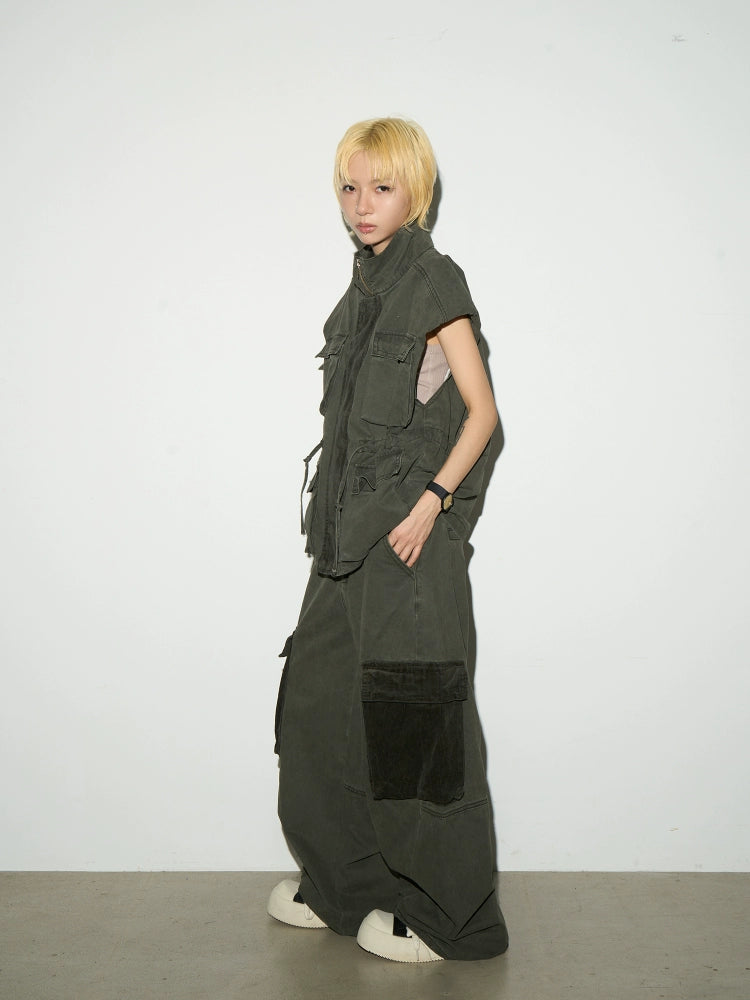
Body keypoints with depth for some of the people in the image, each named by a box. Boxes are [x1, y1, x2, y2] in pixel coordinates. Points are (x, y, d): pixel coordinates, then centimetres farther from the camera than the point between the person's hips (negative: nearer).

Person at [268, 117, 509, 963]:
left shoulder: (434, 282, -7)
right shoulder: (363, 289, 15)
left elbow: (481, 411, -10)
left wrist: (431, 501, -20)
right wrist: (333, 516, 16)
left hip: (408, 528, -8)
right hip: (351, 527, 8)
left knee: (412, 712, -2)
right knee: (321, 696, 12)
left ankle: (443, 914, 15)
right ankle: (343, 884, 29)